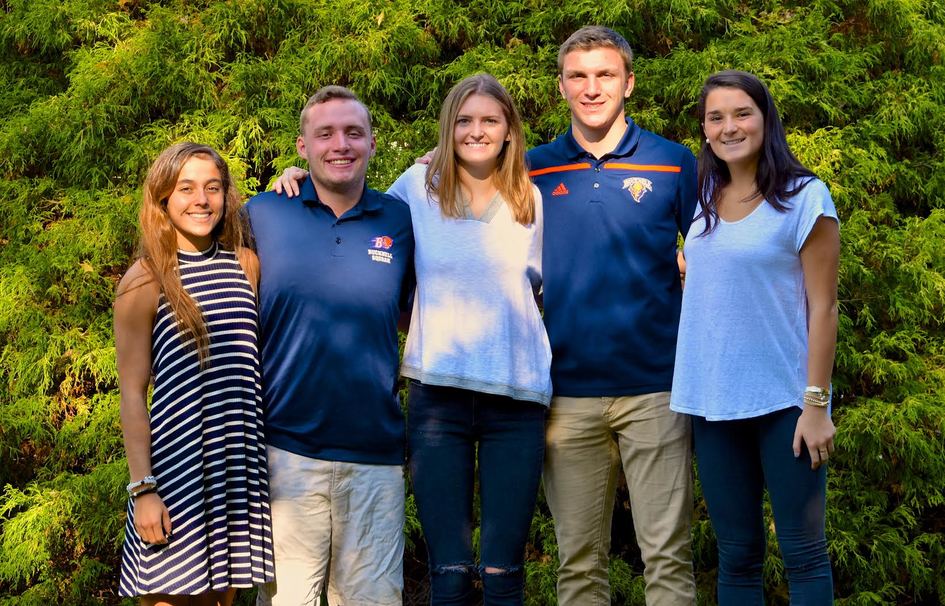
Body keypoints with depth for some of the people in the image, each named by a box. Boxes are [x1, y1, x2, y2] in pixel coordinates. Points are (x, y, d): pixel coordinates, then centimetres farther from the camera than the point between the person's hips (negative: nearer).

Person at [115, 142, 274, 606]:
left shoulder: (245, 265, 8)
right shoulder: (144, 282, -5)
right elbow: (132, 395, -6)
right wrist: (142, 488, -10)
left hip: (240, 464, 4)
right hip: (176, 465, -4)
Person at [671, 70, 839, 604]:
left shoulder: (804, 198, -6)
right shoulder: (708, 200, 10)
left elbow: (823, 306, -8)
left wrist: (816, 403, -12)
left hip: (784, 400, -5)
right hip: (715, 402, 5)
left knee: (804, 553, 0)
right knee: (737, 555, 9)